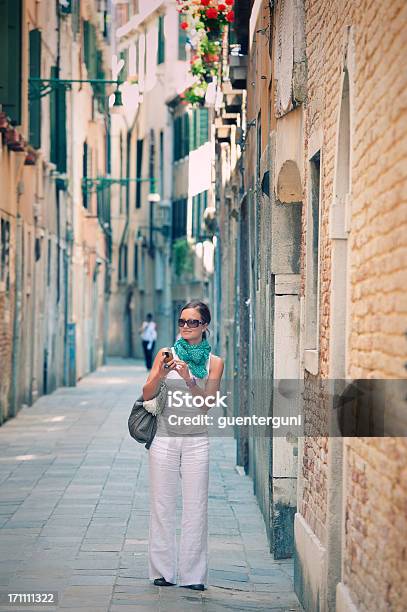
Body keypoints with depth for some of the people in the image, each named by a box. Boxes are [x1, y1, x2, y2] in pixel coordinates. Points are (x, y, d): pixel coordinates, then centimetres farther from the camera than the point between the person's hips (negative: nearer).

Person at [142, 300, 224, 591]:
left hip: (196, 439, 0)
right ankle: (163, 571, 9)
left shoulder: (214, 362, 5)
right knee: (163, 505, 2)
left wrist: (189, 380, -19)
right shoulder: (165, 354, 5)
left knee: (196, 507, -1)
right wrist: (161, 374, -20)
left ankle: (193, 574, 5)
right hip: (165, 436, 0)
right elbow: (147, 394, -1)